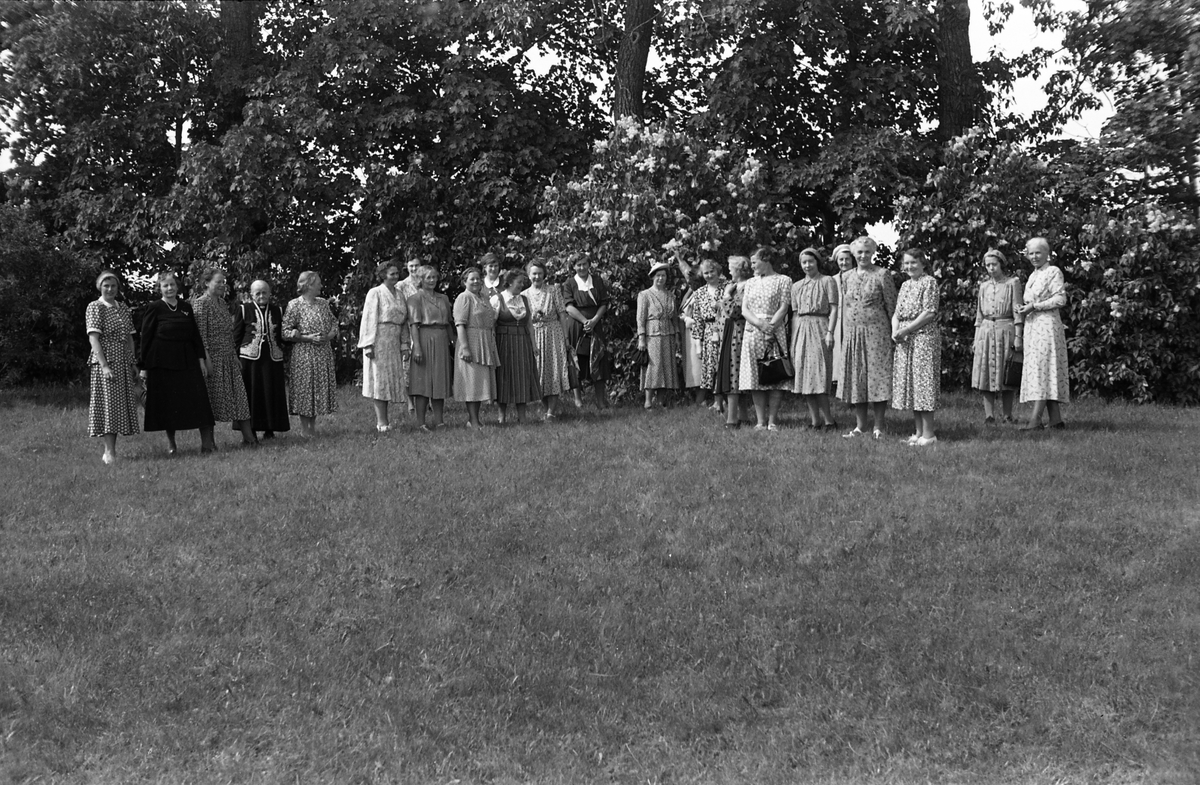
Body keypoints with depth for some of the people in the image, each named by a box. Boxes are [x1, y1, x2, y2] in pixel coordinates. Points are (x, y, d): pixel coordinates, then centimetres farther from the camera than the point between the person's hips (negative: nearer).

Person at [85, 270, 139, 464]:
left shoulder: (123, 308, 14)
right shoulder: (94, 307, -4)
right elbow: (93, 338, -12)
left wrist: (133, 364, 11)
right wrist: (104, 365, -20)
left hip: (124, 364, 6)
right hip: (105, 362, -6)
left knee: (121, 406, 7)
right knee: (108, 404, -8)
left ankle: (111, 450, 13)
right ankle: (109, 452, -7)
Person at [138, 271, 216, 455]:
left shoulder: (186, 307, 10)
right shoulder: (154, 308, -2)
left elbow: (195, 334, 13)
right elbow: (145, 338, -3)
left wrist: (201, 358, 5)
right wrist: (143, 366, -6)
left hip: (187, 360, 3)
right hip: (162, 362, -3)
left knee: (198, 397, -4)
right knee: (167, 402, 2)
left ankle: (207, 440, -4)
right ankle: (171, 442, 14)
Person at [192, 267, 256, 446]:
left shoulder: (222, 302, 14)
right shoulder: (201, 303, -11)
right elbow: (201, 334, -16)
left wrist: (235, 354, 15)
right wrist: (206, 359, -20)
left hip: (229, 358, 7)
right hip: (213, 357, -7)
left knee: (239, 394, 3)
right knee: (211, 398, 0)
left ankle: (248, 436, 5)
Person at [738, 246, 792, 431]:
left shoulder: (783, 280, 5)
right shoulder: (750, 283, 17)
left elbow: (784, 307, -4)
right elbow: (744, 309, 7)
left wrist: (771, 326, -16)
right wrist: (759, 323, -10)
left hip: (775, 331, -4)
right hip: (753, 331, 4)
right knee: (755, 377, -2)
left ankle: (772, 421, 0)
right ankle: (761, 421, 1)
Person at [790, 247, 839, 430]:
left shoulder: (827, 281, 4)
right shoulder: (796, 286, 17)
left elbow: (833, 309, -2)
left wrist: (830, 332, -13)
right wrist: (792, 338, 9)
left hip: (819, 327, -5)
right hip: (800, 329, 5)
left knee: (819, 373, -10)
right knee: (804, 374, 0)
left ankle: (827, 420, -6)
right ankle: (814, 419, 5)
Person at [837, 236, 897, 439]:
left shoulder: (881, 275, -2)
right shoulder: (846, 277, 12)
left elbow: (891, 305, -2)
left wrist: (894, 332, -5)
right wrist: (844, 333, 11)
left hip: (876, 332, -4)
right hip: (852, 333, 5)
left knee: (877, 375, -3)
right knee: (855, 378, 6)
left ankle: (878, 427, 3)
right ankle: (860, 425, 15)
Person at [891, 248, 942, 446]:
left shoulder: (929, 282, -5)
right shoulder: (905, 285, 17)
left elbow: (929, 313, -13)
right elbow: (897, 313, 15)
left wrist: (905, 330, -16)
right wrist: (895, 330, -5)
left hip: (924, 336, -8)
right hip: (905, 340, 8)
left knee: (923, 381, -8)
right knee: (909, 383, 7)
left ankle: (928, 433, -4)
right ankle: (918, 431, 14)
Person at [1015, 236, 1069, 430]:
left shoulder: (1053, 272, -3)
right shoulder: (1033, 275, 20)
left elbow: (1061, 299, -11)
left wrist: (1034, 306, -14)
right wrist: (1022, 308, 6)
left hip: (1047, 325, -8)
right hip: (1032, 326, 8)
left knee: (1043, 369, -13)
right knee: (1040, 370, 3)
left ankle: (1035, 419, -19)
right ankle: (1056, 420, 4)